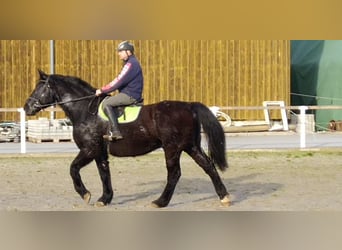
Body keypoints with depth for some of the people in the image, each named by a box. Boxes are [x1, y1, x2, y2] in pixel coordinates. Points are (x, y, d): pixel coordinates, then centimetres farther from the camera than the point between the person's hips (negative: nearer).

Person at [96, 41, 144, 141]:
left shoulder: (131, 64, -16)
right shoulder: (130, 63, 19)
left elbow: (118, 81, -20)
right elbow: (119, 80, 23)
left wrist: (102, 90, -13)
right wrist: (104, 90, 16)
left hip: (130, 96, -11)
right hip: (129, 94, 11)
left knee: (106, 104, -17)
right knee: (107, 100, 17)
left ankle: (115, 132, -24)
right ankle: (111, 130, 10)